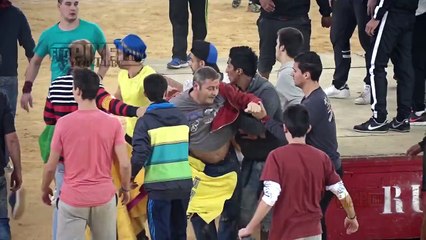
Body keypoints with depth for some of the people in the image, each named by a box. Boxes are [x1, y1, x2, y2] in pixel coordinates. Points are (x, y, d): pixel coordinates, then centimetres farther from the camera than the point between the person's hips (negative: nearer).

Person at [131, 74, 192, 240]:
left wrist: (130, 177, 0)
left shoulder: (145, 122, -9)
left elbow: (139, 156, -14)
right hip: (184, 183, 5)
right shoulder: (182, 117, 7)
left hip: (159, 186, -5)